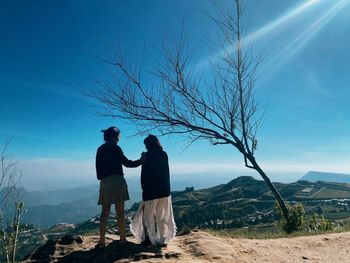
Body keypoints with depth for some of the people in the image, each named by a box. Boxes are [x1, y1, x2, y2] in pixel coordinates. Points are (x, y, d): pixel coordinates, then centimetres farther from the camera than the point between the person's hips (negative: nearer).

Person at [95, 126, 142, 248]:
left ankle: (102, 241, 6)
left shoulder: (100, 149, 12)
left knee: (104, 212, 7)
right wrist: (140, 161, 5)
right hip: (117, 181, -5)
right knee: (120, 212, 4)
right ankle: (122, 239, 12)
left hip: (104, 182, 5)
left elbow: (98, 167, 14)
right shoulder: (115, 148, -6)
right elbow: (126, 163, -6)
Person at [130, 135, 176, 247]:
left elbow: (144, 174, -8)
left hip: (151, 190, -4)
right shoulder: (164, 155, 3)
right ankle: (162, 240, 18)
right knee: (162, 216, 14)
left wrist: (144, 188, -1)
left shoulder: (147, 155, -10)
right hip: (164, 190, 5)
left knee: (148, 216, 12)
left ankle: (149, 239, 18)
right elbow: (166, 172, 9)